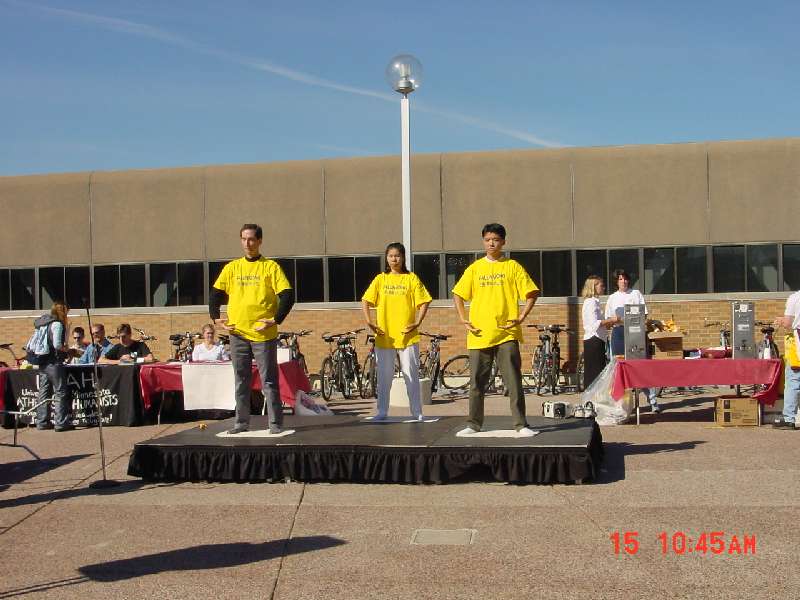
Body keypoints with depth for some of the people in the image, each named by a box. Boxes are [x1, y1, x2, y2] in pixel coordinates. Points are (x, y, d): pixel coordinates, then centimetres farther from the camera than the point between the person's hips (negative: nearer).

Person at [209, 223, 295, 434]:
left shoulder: (270, 266, 0)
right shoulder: (231, 267, 10)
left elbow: (287, 295, -6)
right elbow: (216, 294, 14)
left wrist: (276, 320, -14)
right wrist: (215, 318, 1)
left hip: (264, 334, -4)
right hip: (237, 332, 4)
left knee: (269, 381, -1)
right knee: (241, 381, 10)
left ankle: (276, 423, 5)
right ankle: (241, 422, 17)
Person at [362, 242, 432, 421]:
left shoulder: (411, 278, 3)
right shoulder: (380, 279, 8)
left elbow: (423, 302, 1)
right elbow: (365, 302, 6)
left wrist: (418, 322, -11)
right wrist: (369, 321, -8)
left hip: (407, 336, -1)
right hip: (384, 337, 2)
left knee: (411, 375, 3)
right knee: (384, 377, 6)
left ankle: (416, 411, 11)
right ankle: (381, 411, 14)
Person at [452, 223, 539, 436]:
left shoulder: (512, 266, 3)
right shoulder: (474, 268, 9)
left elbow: (532, 293, 4)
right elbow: (457, 295, 14)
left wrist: (522, 317, -7)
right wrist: (463, 319, 3)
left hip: (506, 333, -2)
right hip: (479, 335, 2)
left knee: (514, 382, -3)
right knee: (476, 383, 7)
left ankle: (521, 424, 3)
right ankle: (474, 424, 17)